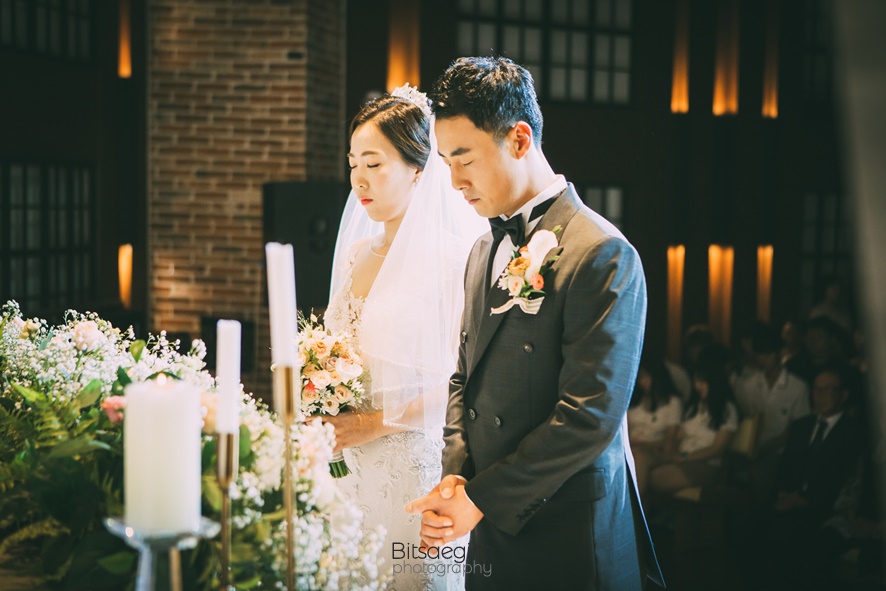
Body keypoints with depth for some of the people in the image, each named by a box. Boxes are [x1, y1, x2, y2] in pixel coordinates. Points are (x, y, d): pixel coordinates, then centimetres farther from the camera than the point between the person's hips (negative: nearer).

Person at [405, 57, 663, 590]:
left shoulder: (602, 254, -15)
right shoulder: (485, 251, 11)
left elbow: (590, 416, -20)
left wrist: (483, 500, -15)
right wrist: (455, 476, -2)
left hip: (566, 543, -7)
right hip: (490, 533, 7)